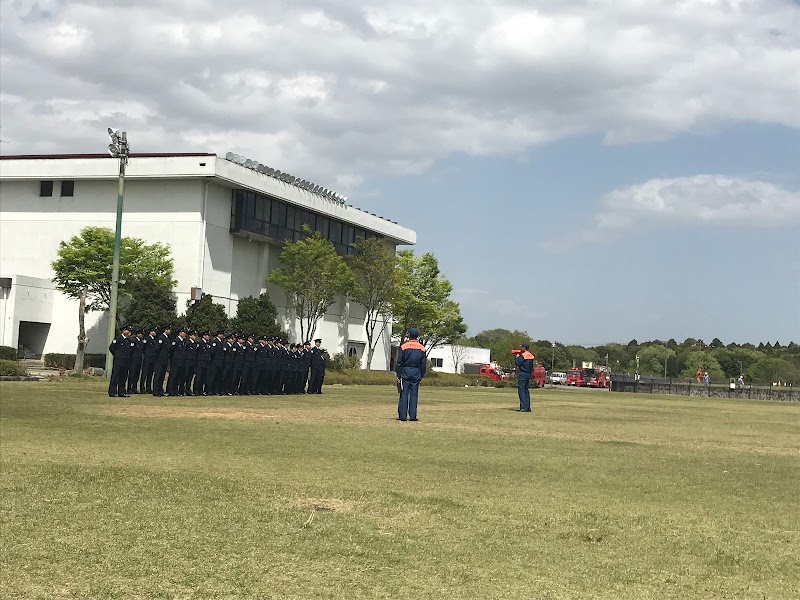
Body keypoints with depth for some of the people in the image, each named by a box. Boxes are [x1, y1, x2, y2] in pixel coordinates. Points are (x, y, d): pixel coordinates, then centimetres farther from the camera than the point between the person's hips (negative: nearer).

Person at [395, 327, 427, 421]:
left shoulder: (404, 347, -6)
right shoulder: (422, 348, 3)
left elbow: (399, 363, -5)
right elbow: (424, 365, 6)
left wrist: (398, 375, 0)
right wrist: (421, 376, 13)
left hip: (405, 373, -2)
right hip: (416, 374, 2)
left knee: (404, 394, 1)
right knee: (414, 395, 6)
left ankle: (402, 415, -2)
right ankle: (412, 416, 4)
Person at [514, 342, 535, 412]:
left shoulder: (523, 355, -15)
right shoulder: (531, 355, 12)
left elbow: (516, 363, -16)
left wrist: (517, 356, 1)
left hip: (522, 374, -9)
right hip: (528, 374, 9)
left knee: (521, 390, -7)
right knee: (526, 390, 14)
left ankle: (523, 407, -12)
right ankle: (527, 407, 13)